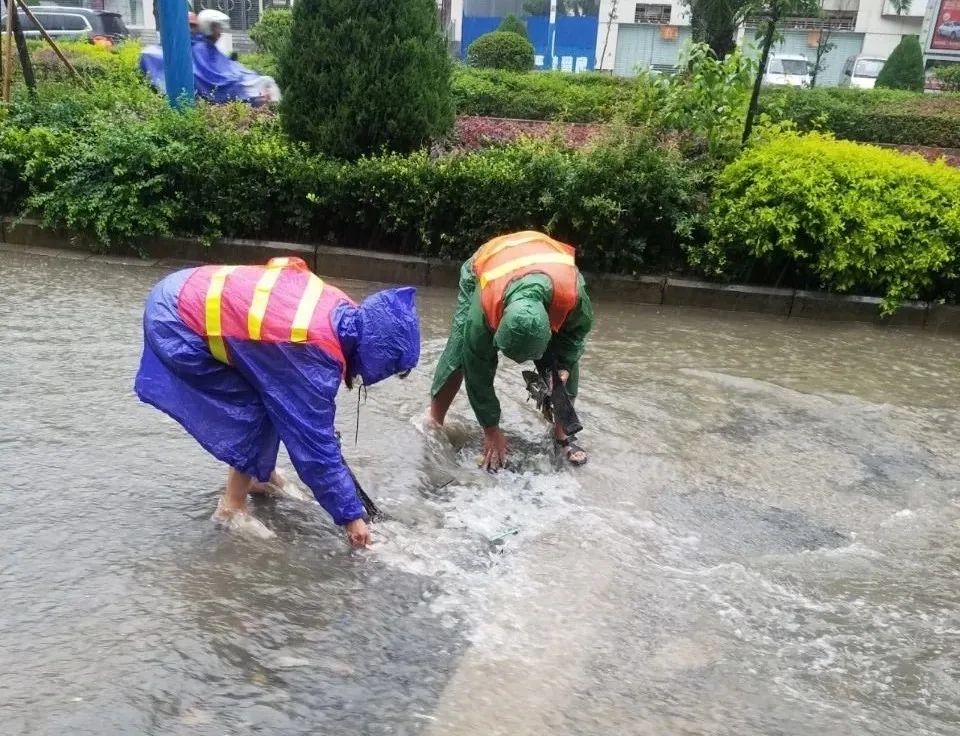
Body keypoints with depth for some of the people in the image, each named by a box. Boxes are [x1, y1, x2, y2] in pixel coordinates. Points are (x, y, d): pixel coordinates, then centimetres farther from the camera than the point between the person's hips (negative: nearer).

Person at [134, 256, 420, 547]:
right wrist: (351, 515, -11)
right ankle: (232, 508, 7)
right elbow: (314, 442, -20)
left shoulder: (341, 309, -4)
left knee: (273, 400, 14)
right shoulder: (314, 354, -27)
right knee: (255, 409, -6)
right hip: (176, 322, -9)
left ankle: (260, 475, 32)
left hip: (194, 291, 9)